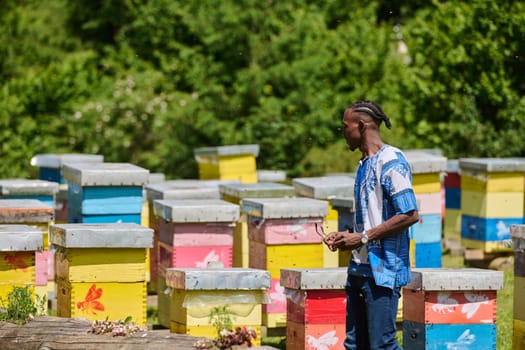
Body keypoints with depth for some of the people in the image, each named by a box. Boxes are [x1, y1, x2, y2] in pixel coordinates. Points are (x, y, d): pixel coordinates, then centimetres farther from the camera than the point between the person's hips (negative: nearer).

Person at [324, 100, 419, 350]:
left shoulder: (390, 161, -13)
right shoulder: (364, 164, 17)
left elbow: (410, 215, -19)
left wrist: (363, 237, -17)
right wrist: (346, 236, 9)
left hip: (383, 270, -10)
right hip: (359, 269, 10)